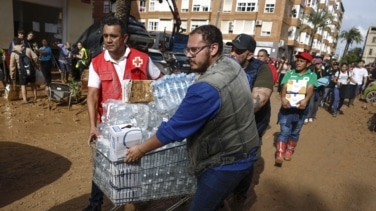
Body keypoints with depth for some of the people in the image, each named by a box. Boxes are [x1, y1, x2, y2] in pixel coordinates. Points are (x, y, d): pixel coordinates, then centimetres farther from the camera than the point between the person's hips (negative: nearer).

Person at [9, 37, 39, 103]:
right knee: (32, 83, 17)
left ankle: (24, 99, -2)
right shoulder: (28, 49, 0)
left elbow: (12, 66, -4)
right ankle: (35, 97, 21)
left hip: (22, 71, -2)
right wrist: (36, 65, 13)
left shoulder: (13, 53, -5)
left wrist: (12, 75, 4)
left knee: (23, 85, 6)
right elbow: (35, 57, -3)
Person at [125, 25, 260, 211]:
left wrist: (140, 149, -11)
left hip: (226, 163, -9)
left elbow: (174, 128, -24)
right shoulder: (233, 66, -3)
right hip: (247, 151, 9)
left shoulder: (206, 89, -31)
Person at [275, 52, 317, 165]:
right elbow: (284, 87, -10)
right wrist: (283, 98, -31)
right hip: (287, 107, -1)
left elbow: (310, 89, -14)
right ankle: (279, 154, -3)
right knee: (284, 131, -4)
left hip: (301, 108, 1)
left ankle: (289, 151, 32)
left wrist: (305, 100, -35)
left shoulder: (312, 75, 1)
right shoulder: (289, 74, 3)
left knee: (295, 132, 14)